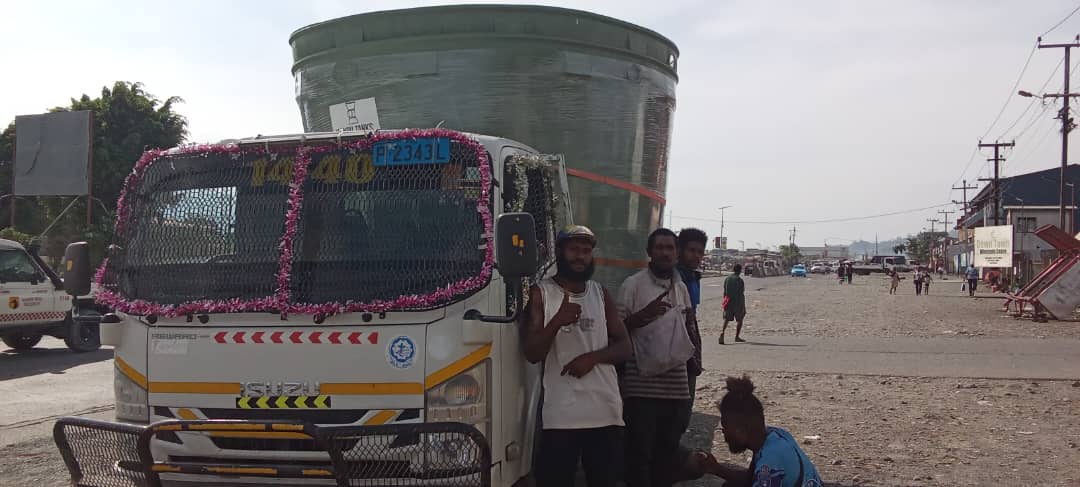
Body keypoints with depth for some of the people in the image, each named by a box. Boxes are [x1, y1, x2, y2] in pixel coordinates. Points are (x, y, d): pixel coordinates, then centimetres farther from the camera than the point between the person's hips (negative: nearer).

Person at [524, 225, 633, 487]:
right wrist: (556, 321, -22)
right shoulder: (541, 293, 4)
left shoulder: (600, 293, 15)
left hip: (605, 411, 3)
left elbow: (625, 347, 12)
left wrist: (592, 357, -8)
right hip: (560, 415, -3)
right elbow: (532, 354, -4)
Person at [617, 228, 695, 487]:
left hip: (675, 385, 6)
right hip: (642, 385, -5)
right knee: (640, 451, -3)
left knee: (668, 452, 11)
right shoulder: (633, 285, -4)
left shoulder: (681, 288, 15)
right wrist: (644, 315, -21)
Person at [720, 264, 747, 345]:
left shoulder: (727, 279, 7)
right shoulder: (739, 280, -11)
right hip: (737, 303, -4)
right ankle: (737, 337, 17)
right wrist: (743, 306, -9)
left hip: (728, 302, 4)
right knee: (739, 320, 13)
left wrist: (725, 303, 21)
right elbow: (741, 294, -13)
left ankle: (722, 332, -24)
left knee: (726, 319, 0)